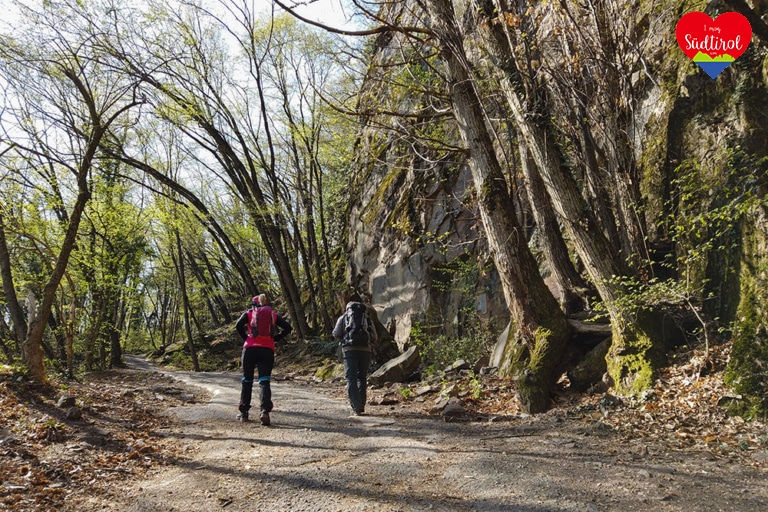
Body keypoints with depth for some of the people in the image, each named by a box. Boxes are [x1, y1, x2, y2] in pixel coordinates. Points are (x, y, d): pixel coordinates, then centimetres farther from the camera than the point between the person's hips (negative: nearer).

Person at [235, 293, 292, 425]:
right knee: (264, 382, -1)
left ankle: (244, 413, 16)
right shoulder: (273, 315, 16)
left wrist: (245, 337, 5)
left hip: (250, 349, -1)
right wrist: (275, 338, 11)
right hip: (268, 350, 1)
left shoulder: (249, 313, 11)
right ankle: (265, 410, -21)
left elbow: (238, 325, -7)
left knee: (247, 381, 12)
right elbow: (288, 328, 5)